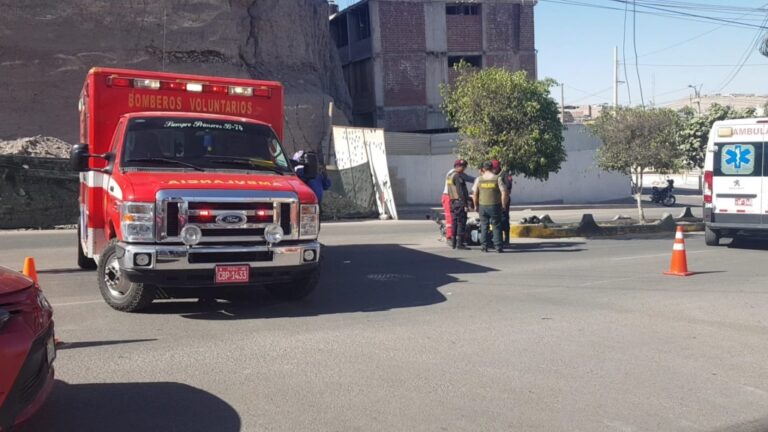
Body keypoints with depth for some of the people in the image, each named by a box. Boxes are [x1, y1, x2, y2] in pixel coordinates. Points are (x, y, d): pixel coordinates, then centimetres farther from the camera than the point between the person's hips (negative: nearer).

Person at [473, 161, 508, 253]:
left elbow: (475, 194, 2)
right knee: (496, 227, 5)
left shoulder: (479, 179, 1)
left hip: (482, 206, 2)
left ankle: (484, 246, 10)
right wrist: (503, 205, 1)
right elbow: (504, 193, -7)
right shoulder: (497, 178, -4)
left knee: (483, 227, 10)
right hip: (494, 206, -2)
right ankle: (498, 246, 4)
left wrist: (476, 206, 12)